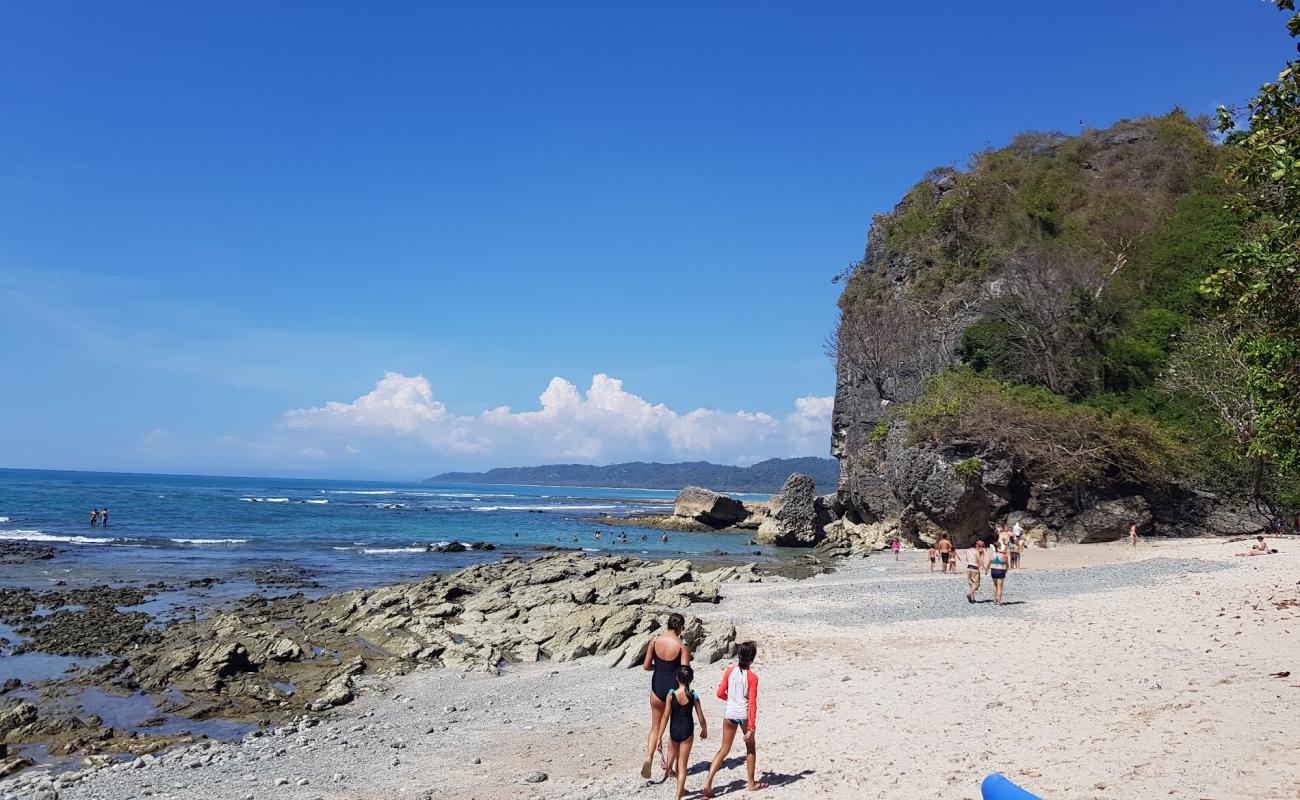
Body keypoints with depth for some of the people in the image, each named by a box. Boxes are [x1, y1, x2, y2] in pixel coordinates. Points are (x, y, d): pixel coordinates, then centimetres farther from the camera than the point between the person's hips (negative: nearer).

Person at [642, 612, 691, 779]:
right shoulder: (682, 646, -15)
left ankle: (649, 758, -7)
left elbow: (646, 666, -1)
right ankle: (669, 763, 27)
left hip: (657, 687, 2)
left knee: (655, 726, 16)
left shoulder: (655, 640, -5)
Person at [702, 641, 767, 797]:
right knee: (751, 748, 20)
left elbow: (720, 694, 1)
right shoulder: (752, 677, -12)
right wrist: (751, 727, -13)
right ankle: (751, 784, 28)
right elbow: (752, 703, -14)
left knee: (724, 749, 11)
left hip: (730, 714, 3)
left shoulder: (729, 671, -2)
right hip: (745, 715, -3)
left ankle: (708, 783, -2)